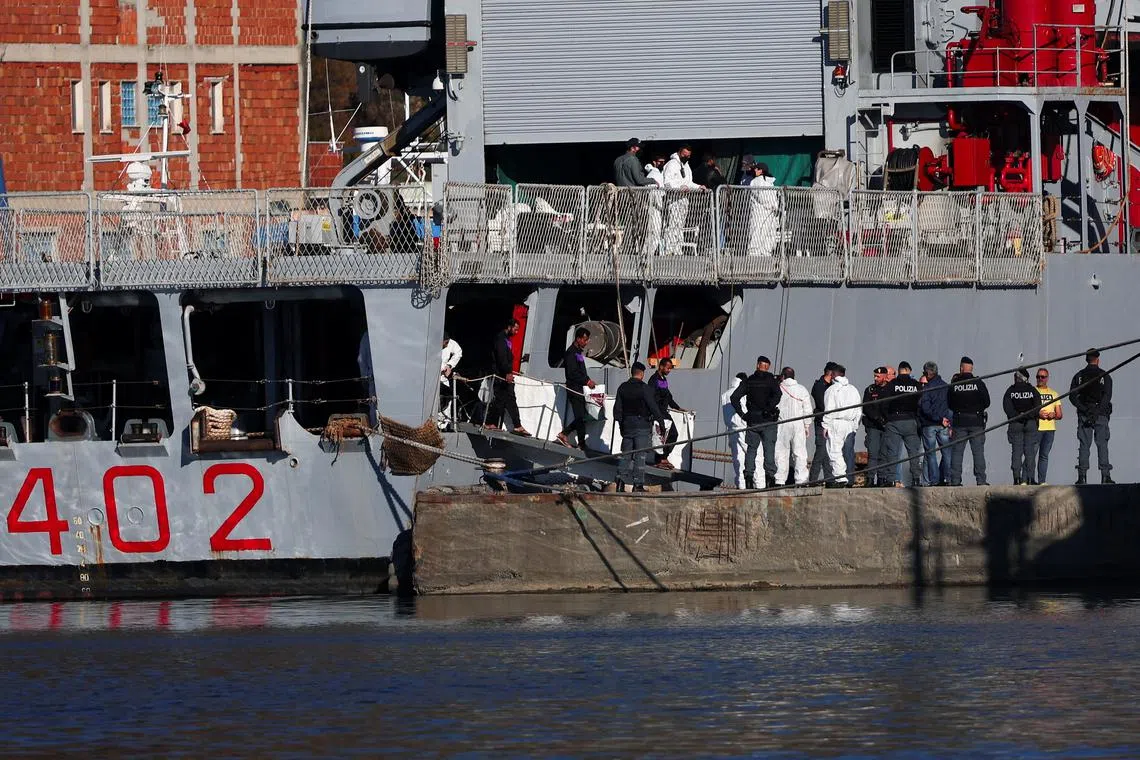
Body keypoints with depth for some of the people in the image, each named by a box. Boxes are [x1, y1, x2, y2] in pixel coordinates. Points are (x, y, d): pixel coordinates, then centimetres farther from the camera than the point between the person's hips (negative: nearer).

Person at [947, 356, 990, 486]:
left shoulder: (954, 385, -3)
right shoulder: (978, 383, -4)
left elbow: (949, 404, 4)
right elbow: (986, 402, 1)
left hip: (959, 422, 0)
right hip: (976, 421, 0)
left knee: (957, 452, 4)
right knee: (978, 451, 3)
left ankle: (955, 480, -1)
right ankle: (981, 480, 0)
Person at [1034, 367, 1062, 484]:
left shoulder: (1053, 394, 18)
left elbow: (1060, 415, 17)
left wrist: (1054, 415, -6)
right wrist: (1038, 414, -15)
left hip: (1050, 429, 4)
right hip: (1035, 428, -4)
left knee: (1044, 456, 4)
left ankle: (1042, 481, 3)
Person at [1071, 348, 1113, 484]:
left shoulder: (1079, 376, 7)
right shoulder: (1105, 376, 0)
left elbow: (1072, 396, -1)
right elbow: (1107, 396, -10)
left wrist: (1085, 410, -6)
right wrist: (1097, 412, -13)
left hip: (1084, 415, 2)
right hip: (1101, 416, -2)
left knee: (1083, 445, 2)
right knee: (1102, 444, 0)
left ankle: (1082, 476, -4)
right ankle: (1105, 475, -6)